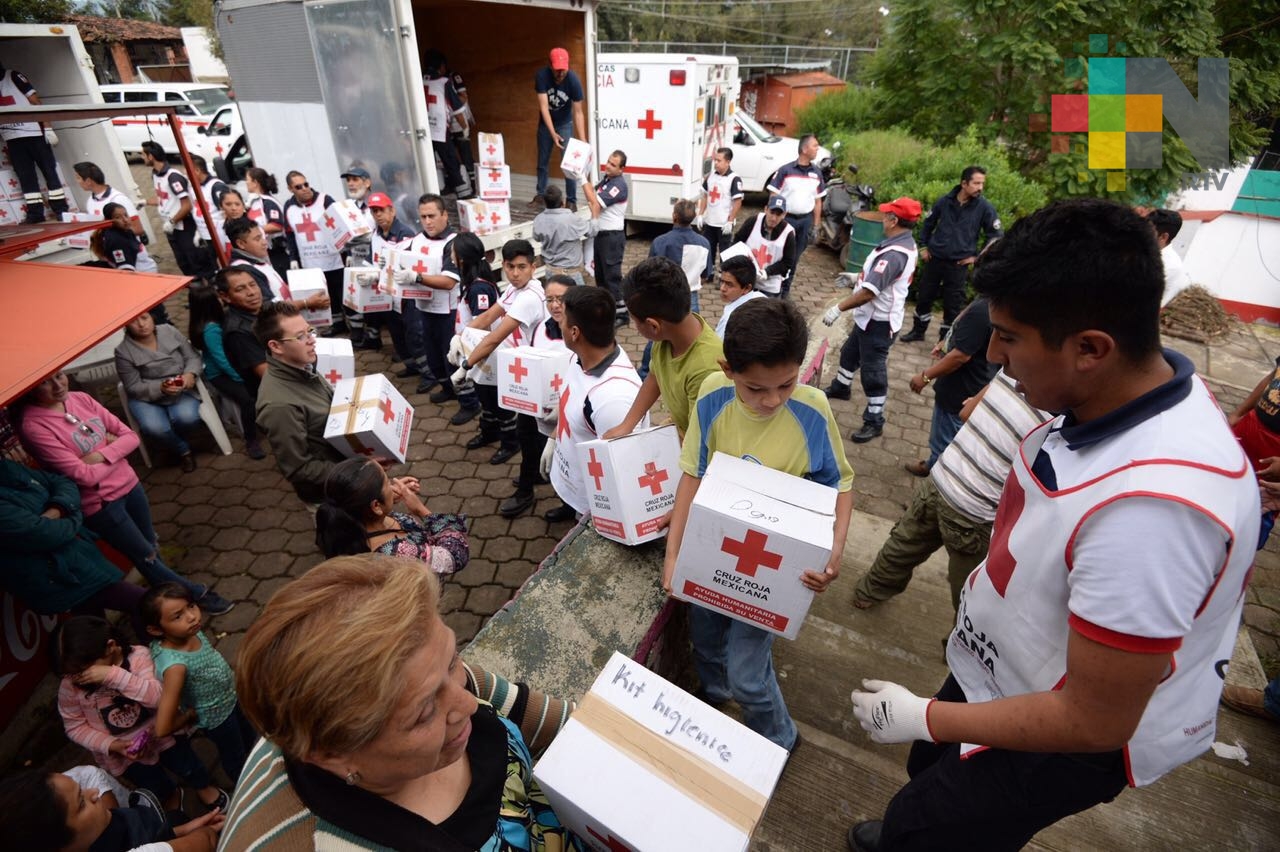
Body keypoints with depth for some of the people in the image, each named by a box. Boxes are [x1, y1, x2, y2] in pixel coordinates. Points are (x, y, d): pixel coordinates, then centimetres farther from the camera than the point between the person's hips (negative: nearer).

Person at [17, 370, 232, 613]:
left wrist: (101, 455, -17)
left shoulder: (80, 398, -3)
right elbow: (85, 475, -22)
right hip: (99, 504, -6)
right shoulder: (34, 426, -20)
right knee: (146, 556, 9)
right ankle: (197, 595, 24)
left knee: (152, 546, 20)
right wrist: (114, 447, -8)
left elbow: (130, 437, 0)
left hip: (129, 483, 6)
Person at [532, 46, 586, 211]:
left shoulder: (573, 80, -26)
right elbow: (543, 106, -27)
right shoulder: (542, 75, -25)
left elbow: (578, 112, -24)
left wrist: (583, 140, -32)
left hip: (565, 123, -2)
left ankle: (571, 200, -3)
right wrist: (553, 133, -36)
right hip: (546, 123, 2)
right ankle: (540, 195, 25)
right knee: (542, 161, 11)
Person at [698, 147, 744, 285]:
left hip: (724, 224, -6)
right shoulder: (711, 176, 5)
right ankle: (707, 275, 27)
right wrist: (700, 215, 8)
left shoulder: (734, 179, -13)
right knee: (707, 249, 14)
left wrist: (730, 221, -16)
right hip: (709, 222, 6)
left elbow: (738, 202, -14)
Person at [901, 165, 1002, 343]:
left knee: (952, 304, 4)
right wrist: (924, 246, 10)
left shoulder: (985, 207, -8)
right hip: (935, 258, 2)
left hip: (959, 264, -2)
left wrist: (977, 257, -4)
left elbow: (995, 235, -1)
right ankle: (918, 330, 30)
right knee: (924, 296, 11)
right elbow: (929, 223, 14)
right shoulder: (944, 201, -3)